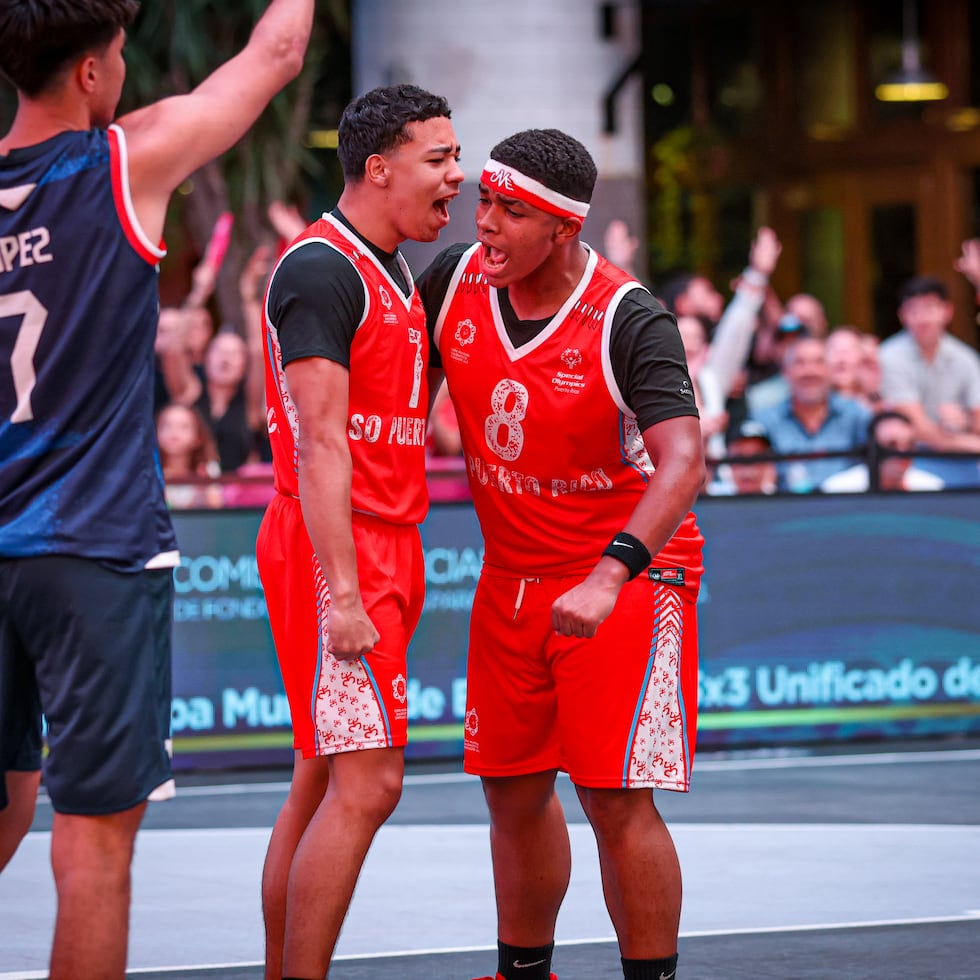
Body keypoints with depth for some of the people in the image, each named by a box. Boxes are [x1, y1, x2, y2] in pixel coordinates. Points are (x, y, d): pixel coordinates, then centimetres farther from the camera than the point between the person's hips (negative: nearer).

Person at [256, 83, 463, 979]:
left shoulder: (393, 273, 17)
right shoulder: (321, 269, -13)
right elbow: (320, 443, -19)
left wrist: (393, 574, 15)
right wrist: (342, 593, -23)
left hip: (383, 546, 10)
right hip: (333, 548, -10)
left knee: (324, 782, 11)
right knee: (366, 786, -12)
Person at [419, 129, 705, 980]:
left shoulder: (629, 321, -22)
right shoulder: (455, 280, -5)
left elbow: (683, 464, -31)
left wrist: (609, 577, -43)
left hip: (629, 572, -6)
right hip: (511, 579, 6)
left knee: (615, 798, -11)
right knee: (514, 790, 12)